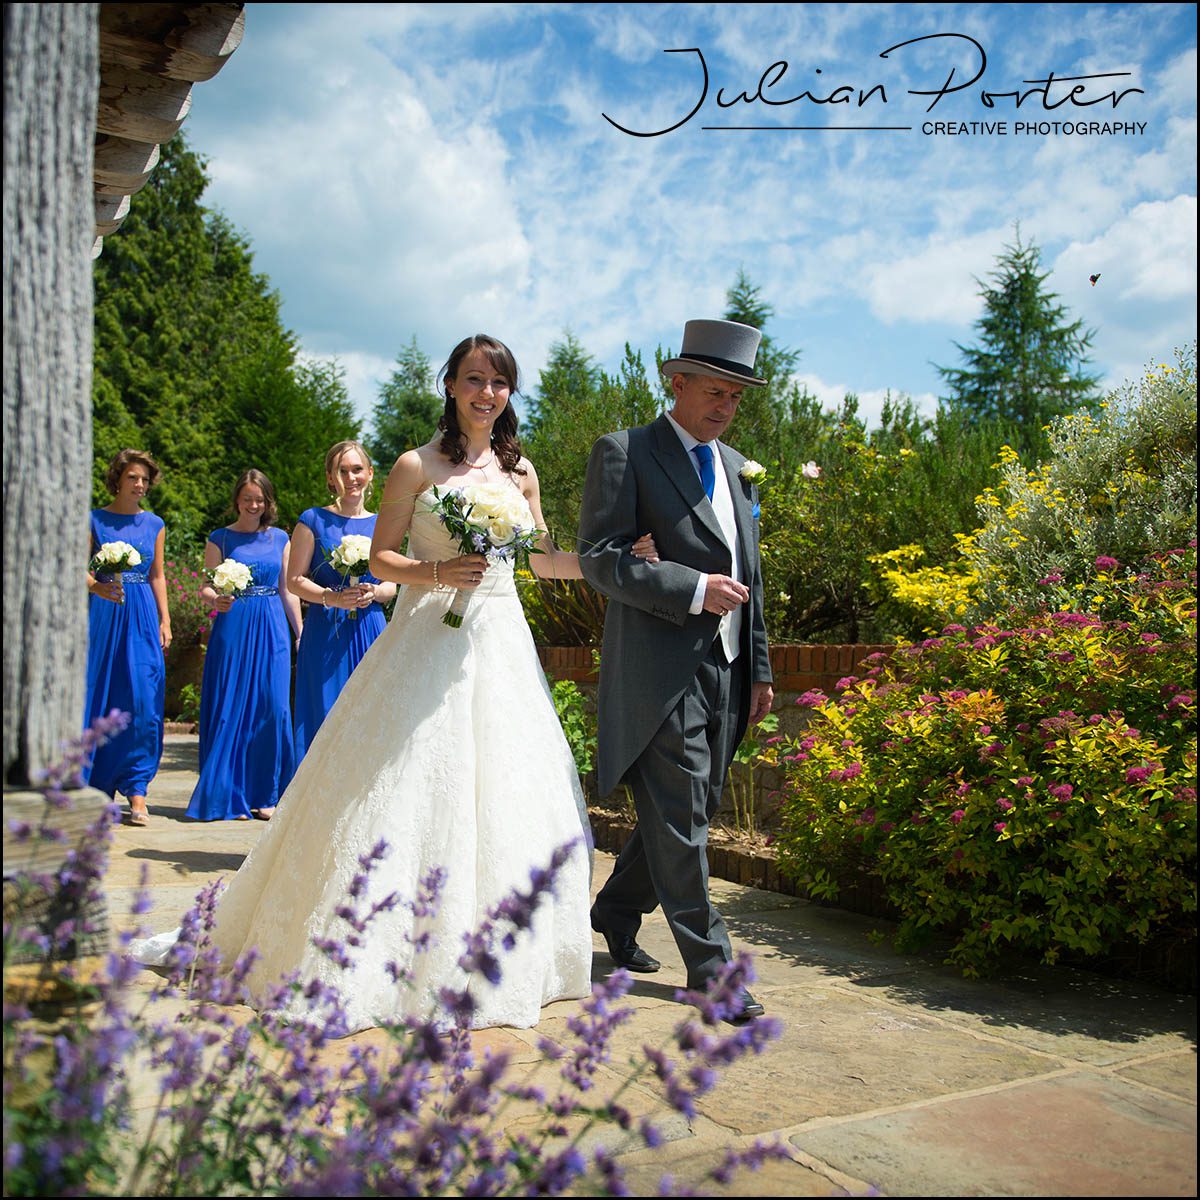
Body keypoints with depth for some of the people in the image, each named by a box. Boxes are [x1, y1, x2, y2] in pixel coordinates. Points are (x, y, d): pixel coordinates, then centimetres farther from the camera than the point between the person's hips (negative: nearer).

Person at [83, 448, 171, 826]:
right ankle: (96, 785, 13)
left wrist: (165, 620, 7)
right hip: (103, 612, -2)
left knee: (142, 701, -6)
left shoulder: (154, 524, 12)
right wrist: (97, 587, -23)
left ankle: (136, 792, -3)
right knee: (97, 697, -1)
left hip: (143, 615, 2)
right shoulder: (95, 519, 4)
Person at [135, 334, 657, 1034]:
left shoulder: (520, 471, 12)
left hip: (500, 644, 4)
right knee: (409, 790, -5)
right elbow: (381, 557, 1)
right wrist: (437, 571, -17)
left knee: (502, 792, 4)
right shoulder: (417, 467, 1)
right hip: (427, 642, -4)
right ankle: (394, 951, 9)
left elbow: (542, 560, 17)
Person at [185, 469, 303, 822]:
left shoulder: (279, 538, 11)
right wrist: (215, 599, -22)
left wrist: (301, 633, 10)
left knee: (272, 707, -3)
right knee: (230, 709, -2)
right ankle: (229, 797, 9)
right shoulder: (220, 538, 5)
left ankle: (263, 796, 9)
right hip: (232, 629, -2)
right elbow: (205, 587, 0)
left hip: (272, 630, 2)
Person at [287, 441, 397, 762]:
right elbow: (294, 580, -1)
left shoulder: (379, 525, 12)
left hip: (370, 631, 3)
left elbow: (391, 585, 13)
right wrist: (331, 597, -17)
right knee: (325, 719, -2)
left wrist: (373, 592, -9)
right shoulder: (313, 520, 2)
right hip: (325, 633, -3)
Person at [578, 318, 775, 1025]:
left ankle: (618, 914, 34)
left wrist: (759, 669, 18)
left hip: (725, 672, 7)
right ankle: (709, 965, 6)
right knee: (680, 820, -4)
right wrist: (693, 589, -19)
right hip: (661, 668, -7)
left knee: (686, 813, 14)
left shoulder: (737, 466, 18)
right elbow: (599, 558, -12)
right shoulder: (624, 453, -3)